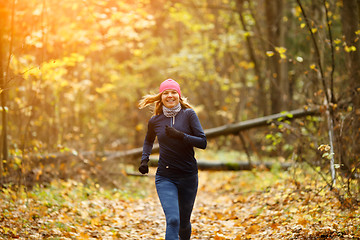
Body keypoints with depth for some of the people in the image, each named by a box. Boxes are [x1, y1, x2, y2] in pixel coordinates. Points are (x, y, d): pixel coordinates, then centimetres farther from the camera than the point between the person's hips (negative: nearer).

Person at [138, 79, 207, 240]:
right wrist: (144, 159, 9)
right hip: (165, 177, 0)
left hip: (188, 176, 0)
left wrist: (180, 136, -22)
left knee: (184, 222, 14)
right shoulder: (155, 121, 3)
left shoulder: (188, 114, -4)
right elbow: (148, 141, 24)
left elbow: (203, 142, -10)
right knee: (172, 220, -19)